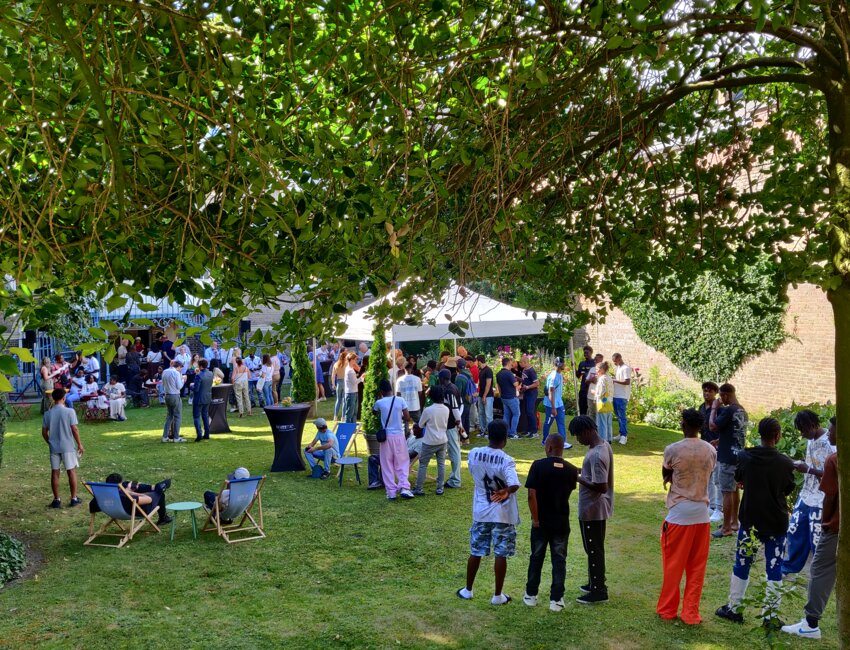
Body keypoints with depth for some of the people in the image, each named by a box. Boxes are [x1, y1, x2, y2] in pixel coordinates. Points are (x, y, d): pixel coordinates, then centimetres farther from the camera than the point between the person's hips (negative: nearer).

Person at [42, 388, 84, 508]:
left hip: (54, 447, 3)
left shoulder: (47, 414, 0)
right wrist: (79, 444, -1)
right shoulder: (70, 411, -11)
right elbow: (74, 430, -11)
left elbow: (44, 432, 4)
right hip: (68, 446, -3)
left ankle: (56, 500, 11)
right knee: (71, 471, 6)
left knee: (55, 472, 8)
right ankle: (74, 498, 9)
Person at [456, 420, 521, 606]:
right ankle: (498, 595, 15)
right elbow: (514, 486, -30)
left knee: (476, 552, 15)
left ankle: (468, 590, 27)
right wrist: (505, 491, -11)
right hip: (503, 515, -4)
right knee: (501, 555, 7)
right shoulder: (506, 461, -19)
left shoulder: (474, 454, -6)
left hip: (480, 512, 4)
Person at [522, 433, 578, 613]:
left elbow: (532, 495, -18)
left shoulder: (538, 465, -14)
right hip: (561, 522, 1)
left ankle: (531, 595, 23)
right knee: (559, 560, 9)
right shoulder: (571, 470, -6)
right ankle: (556, 599, 11)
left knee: (536, 558, 13)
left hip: (541, 521, -1)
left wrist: (535, 518, -10)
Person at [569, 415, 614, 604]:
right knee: (595, 547, 21)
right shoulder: (604, 445, 3)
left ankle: (598, 591, 15)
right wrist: (581, 472, 8)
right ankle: (596, 583, 34)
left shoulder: (595, 455, -28)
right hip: (599, 507, 10)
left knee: (594, 549, 3)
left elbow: (601, 487, -29)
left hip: (592, 510, -10)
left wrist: (578, 479, -19)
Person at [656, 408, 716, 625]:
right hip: (702, 514, 3)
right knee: (697, 567, 12)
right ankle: (691, 613, 18)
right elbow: (708, 476, 12)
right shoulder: (711, 450, 0)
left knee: (673, 565, 10)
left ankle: (667, 609, 21)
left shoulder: (673, 450, -13)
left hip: (679, 514, -3)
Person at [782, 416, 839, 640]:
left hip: (837, 526, -6)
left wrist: (825, 521, 1)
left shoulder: (834, 459, -14)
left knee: (821, 572, 1)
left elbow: (830, 497, -12)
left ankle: (811, 624, 3)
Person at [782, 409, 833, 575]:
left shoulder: (831, 443, -21)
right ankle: (789, 566, 33)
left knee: (817, 541, 2)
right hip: (805, 496, 8)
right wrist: (800, 465, -1)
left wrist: (808, 470, -24)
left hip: (820, 502, -8)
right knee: (794, 531, 17)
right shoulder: (811, 440, 6)